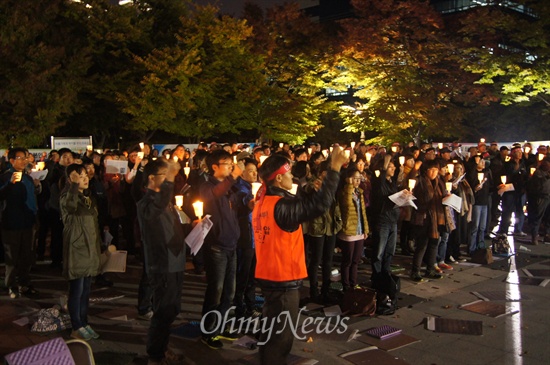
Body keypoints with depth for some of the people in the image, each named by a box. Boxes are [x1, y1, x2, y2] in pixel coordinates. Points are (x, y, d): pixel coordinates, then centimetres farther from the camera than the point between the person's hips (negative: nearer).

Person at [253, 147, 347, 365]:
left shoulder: (262, 203, 7)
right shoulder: (282, 205, -22)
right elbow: (320, 203, -30)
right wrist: (335, 168, -27)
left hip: (268, 275, 9)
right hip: (284, 278, -9)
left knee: (271, 330, 21)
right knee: (281, 335, 3)